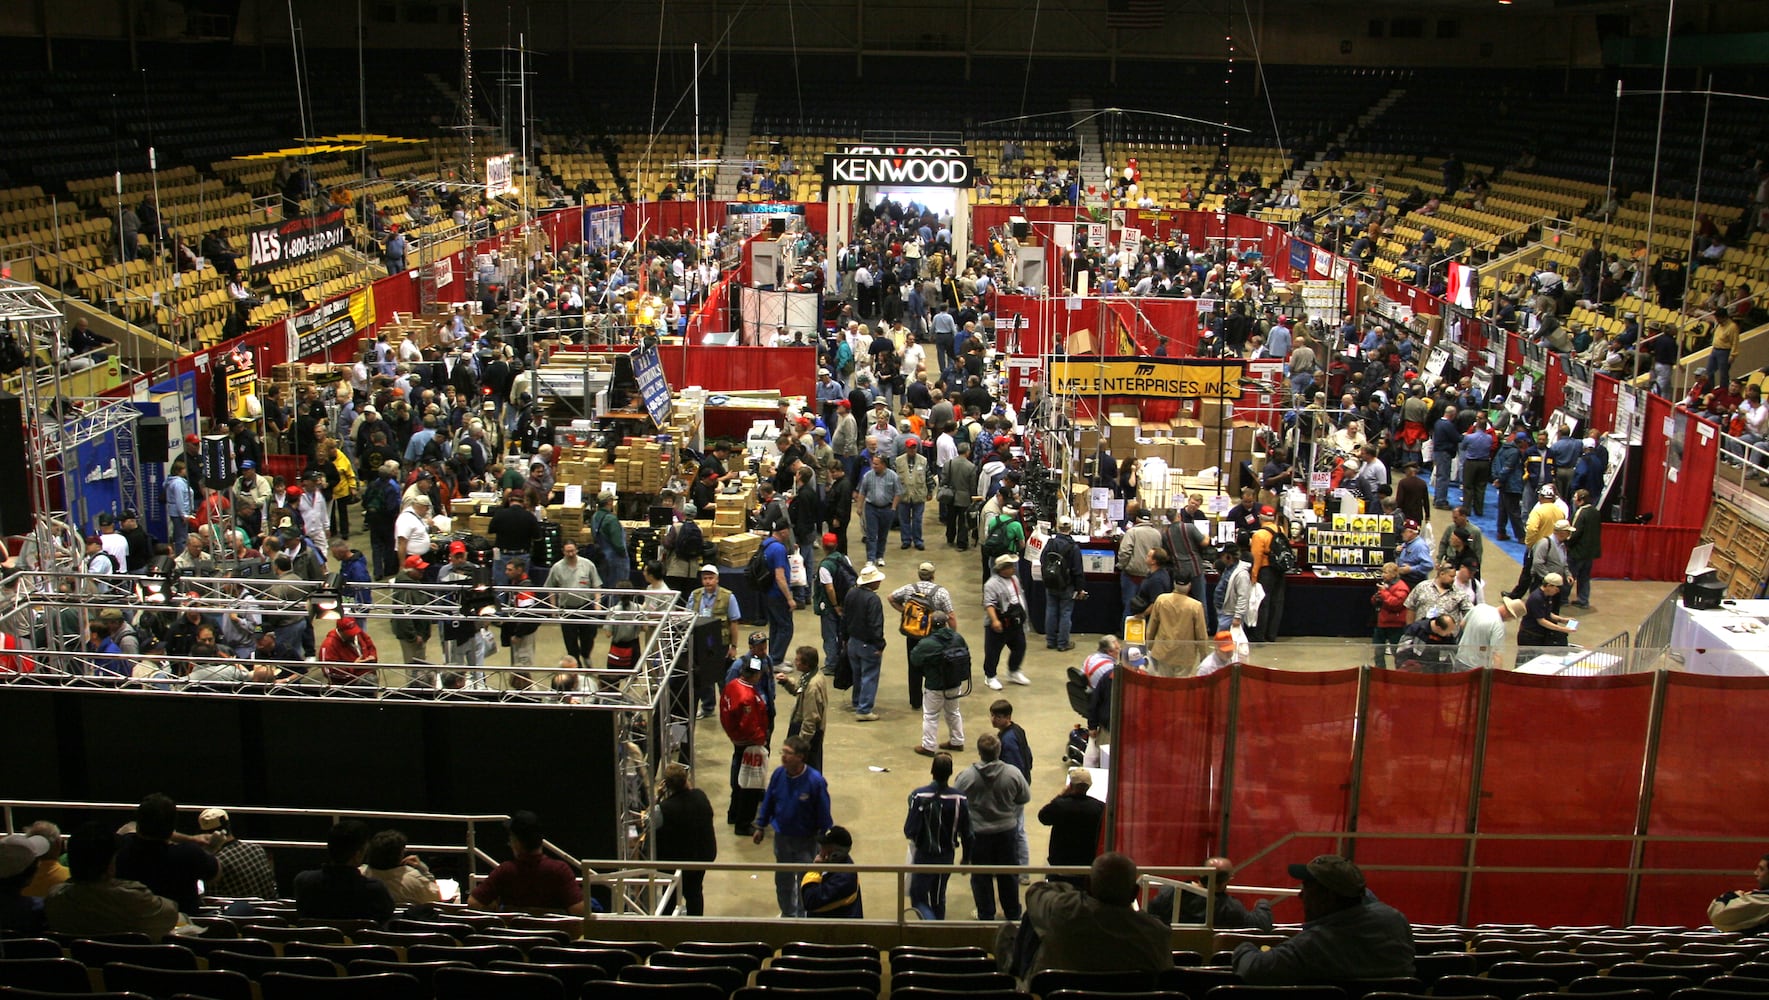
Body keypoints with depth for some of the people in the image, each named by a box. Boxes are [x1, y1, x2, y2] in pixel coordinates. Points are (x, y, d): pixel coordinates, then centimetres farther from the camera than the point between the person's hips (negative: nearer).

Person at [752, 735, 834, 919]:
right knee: (783, 879, 20)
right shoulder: (778, 774, -13)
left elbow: (824, 814, -15)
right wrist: (761, 827, 10)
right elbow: (768, 801, 2)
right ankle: (787, 913, 42)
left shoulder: (815, 781, -24)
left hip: (806, 841, -4)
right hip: (782, 838, 4)